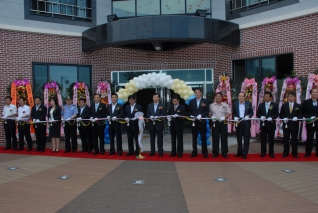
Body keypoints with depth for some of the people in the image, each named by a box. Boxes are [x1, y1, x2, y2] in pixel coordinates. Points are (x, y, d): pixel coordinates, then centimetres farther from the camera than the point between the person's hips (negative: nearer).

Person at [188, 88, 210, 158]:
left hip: (202, 121, -2)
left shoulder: (205, 101, 2)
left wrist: (201, 115, -18)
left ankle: (205, 152, 11)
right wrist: (191, 116, -10)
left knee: (203, 137, 3)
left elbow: (207, 111, -3)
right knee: (194, 138, 6)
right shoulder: (191, 101, 9)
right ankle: (194, 152, 14)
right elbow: (189, 111, 10)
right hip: (194, 121, 2)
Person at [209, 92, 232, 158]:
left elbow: (229, 113, 0)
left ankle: (224, 152, 9)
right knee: (215, 137, 3)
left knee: (224, 137, 2)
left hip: (223, 122, -1)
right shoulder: (212, 105, 7)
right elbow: (209, 113, 10)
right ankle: (215, 152, 11)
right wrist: (211, 117, -10)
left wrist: (224, 117, -16)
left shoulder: (225, 105, 4)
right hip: (215, 123, 1)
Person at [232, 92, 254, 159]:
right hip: (238, 122, 2)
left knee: (246, 138, 0)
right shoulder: (235, 104, 7)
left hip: (246, 122, -2)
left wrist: (248, 116, -15)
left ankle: (244, 153, 6)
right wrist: (235, 117, -11)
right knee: (239, 138, 10)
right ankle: (239, 152, 21)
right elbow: (233, 113, 8)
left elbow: (252, 113, 4)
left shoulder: (249, 104, 3)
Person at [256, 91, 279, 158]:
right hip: (263, 124, 2)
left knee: (271, 139, 5)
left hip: (271, 124, -2)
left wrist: (271, 118, -21)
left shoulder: (275, 105, 1)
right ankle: (263, 152, 13)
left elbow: (277, 114, -5)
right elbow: (257, 113, 6)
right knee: (263, 139, 5)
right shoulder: (261, 105, 7)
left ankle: (271, 152, 14)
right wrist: (261, 117, -14)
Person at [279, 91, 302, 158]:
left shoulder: (298, 106, 3)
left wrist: (297, 117, -18)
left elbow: (301, 115, 2)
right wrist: (284, 118, -14)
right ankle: (285, 153, 14)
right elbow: (281, 114, 5)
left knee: (294, 139, 5)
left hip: (294, 125, 0)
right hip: (286, 125, 0)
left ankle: (295, 153, 15)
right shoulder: (284, 105, 4)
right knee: (286, 139, 6)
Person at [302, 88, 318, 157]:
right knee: (309, 138, 5)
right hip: (310, 123, -1)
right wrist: (310, 117, -14)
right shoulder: (306, 102, 3)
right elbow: (303, 112, 1)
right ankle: (308, 152, 13)